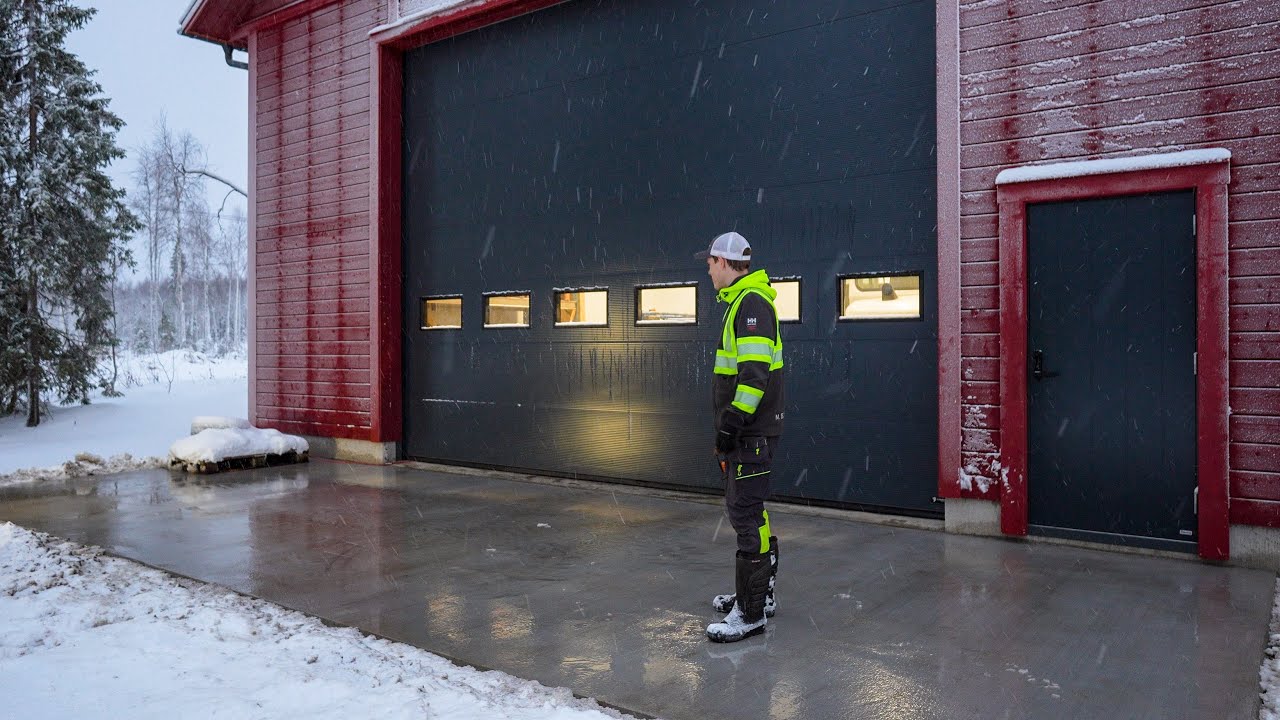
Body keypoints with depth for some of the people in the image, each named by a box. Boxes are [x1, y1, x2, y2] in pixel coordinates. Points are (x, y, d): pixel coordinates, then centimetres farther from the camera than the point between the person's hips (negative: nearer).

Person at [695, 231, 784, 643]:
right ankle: (760, 593, 30)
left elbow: (755, 371, -24)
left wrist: (733, 420, -24)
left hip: (753, 431, -11)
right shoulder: (741, 302, 18)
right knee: (745, 510, 18)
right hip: (746, 430, 11)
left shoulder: (752, 303, -15)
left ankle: (751, 613, 0)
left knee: (746, 515, -7)